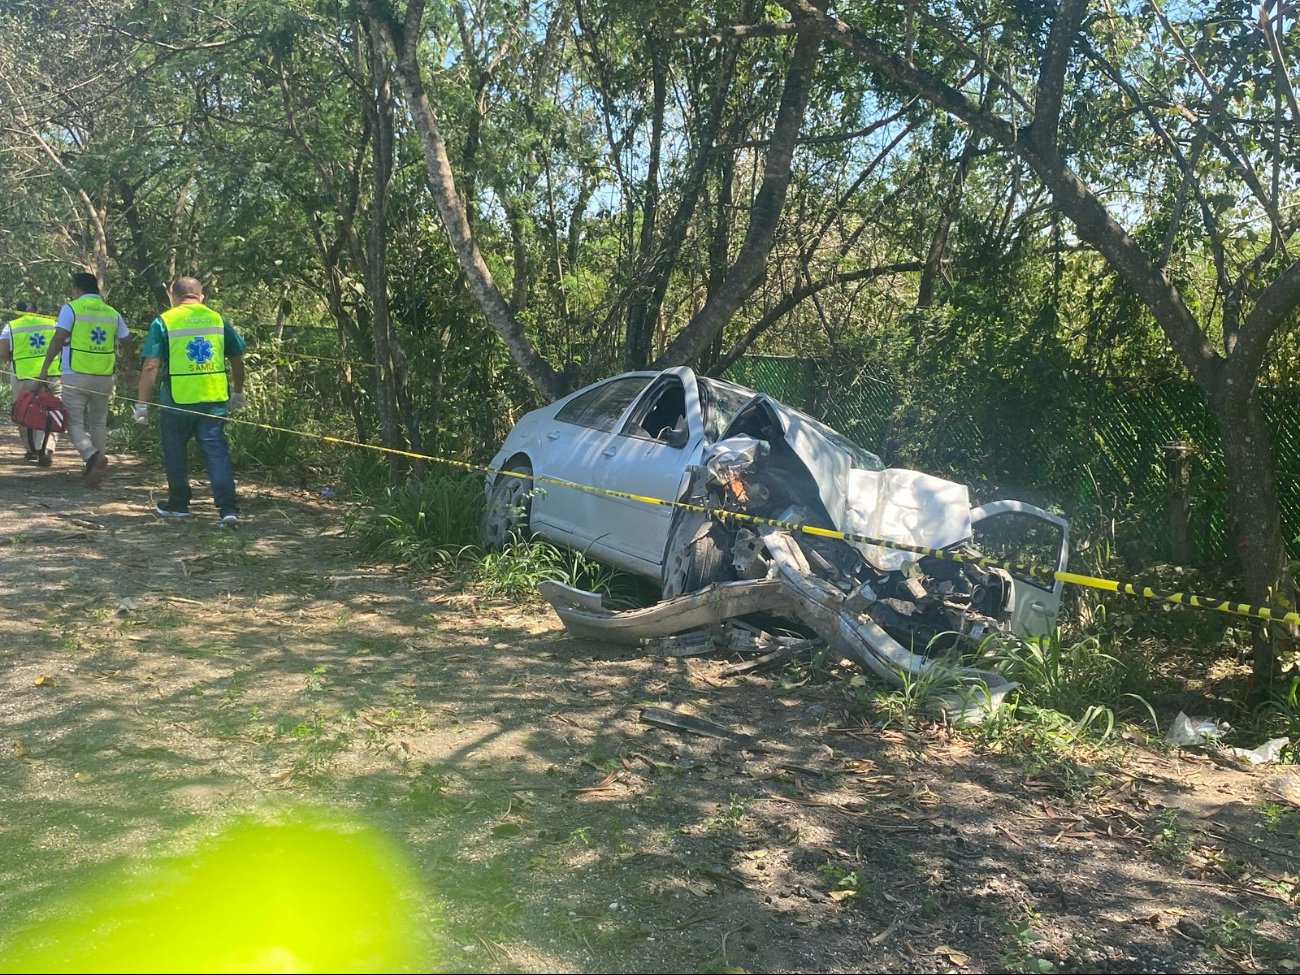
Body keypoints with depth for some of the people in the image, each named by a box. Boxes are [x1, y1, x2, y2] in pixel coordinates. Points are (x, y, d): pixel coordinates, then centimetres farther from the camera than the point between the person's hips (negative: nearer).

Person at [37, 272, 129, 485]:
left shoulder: (71, 309, -3)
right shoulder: (113, 313, 10)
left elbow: (57, 339, -8)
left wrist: (44, 368, -4)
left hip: (76, 375, -4)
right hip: (104, 377, 4)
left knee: (74, 422, 1)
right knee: (98, 422, 14)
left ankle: (93, 456, -23)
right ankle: (94, 468, 17)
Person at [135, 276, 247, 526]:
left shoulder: (163, 322, -3)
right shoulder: (218, 320, 6)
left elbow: (150, 366, -9)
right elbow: (238, 360, 13)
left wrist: (142, 404, -4)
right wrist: (238, 393, 25)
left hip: (177, 401, -2)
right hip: (214, 400, 2)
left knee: (174, 453, 16)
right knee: (217, 452, 2)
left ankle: (178, 504, 27)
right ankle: (228, 508, -8)